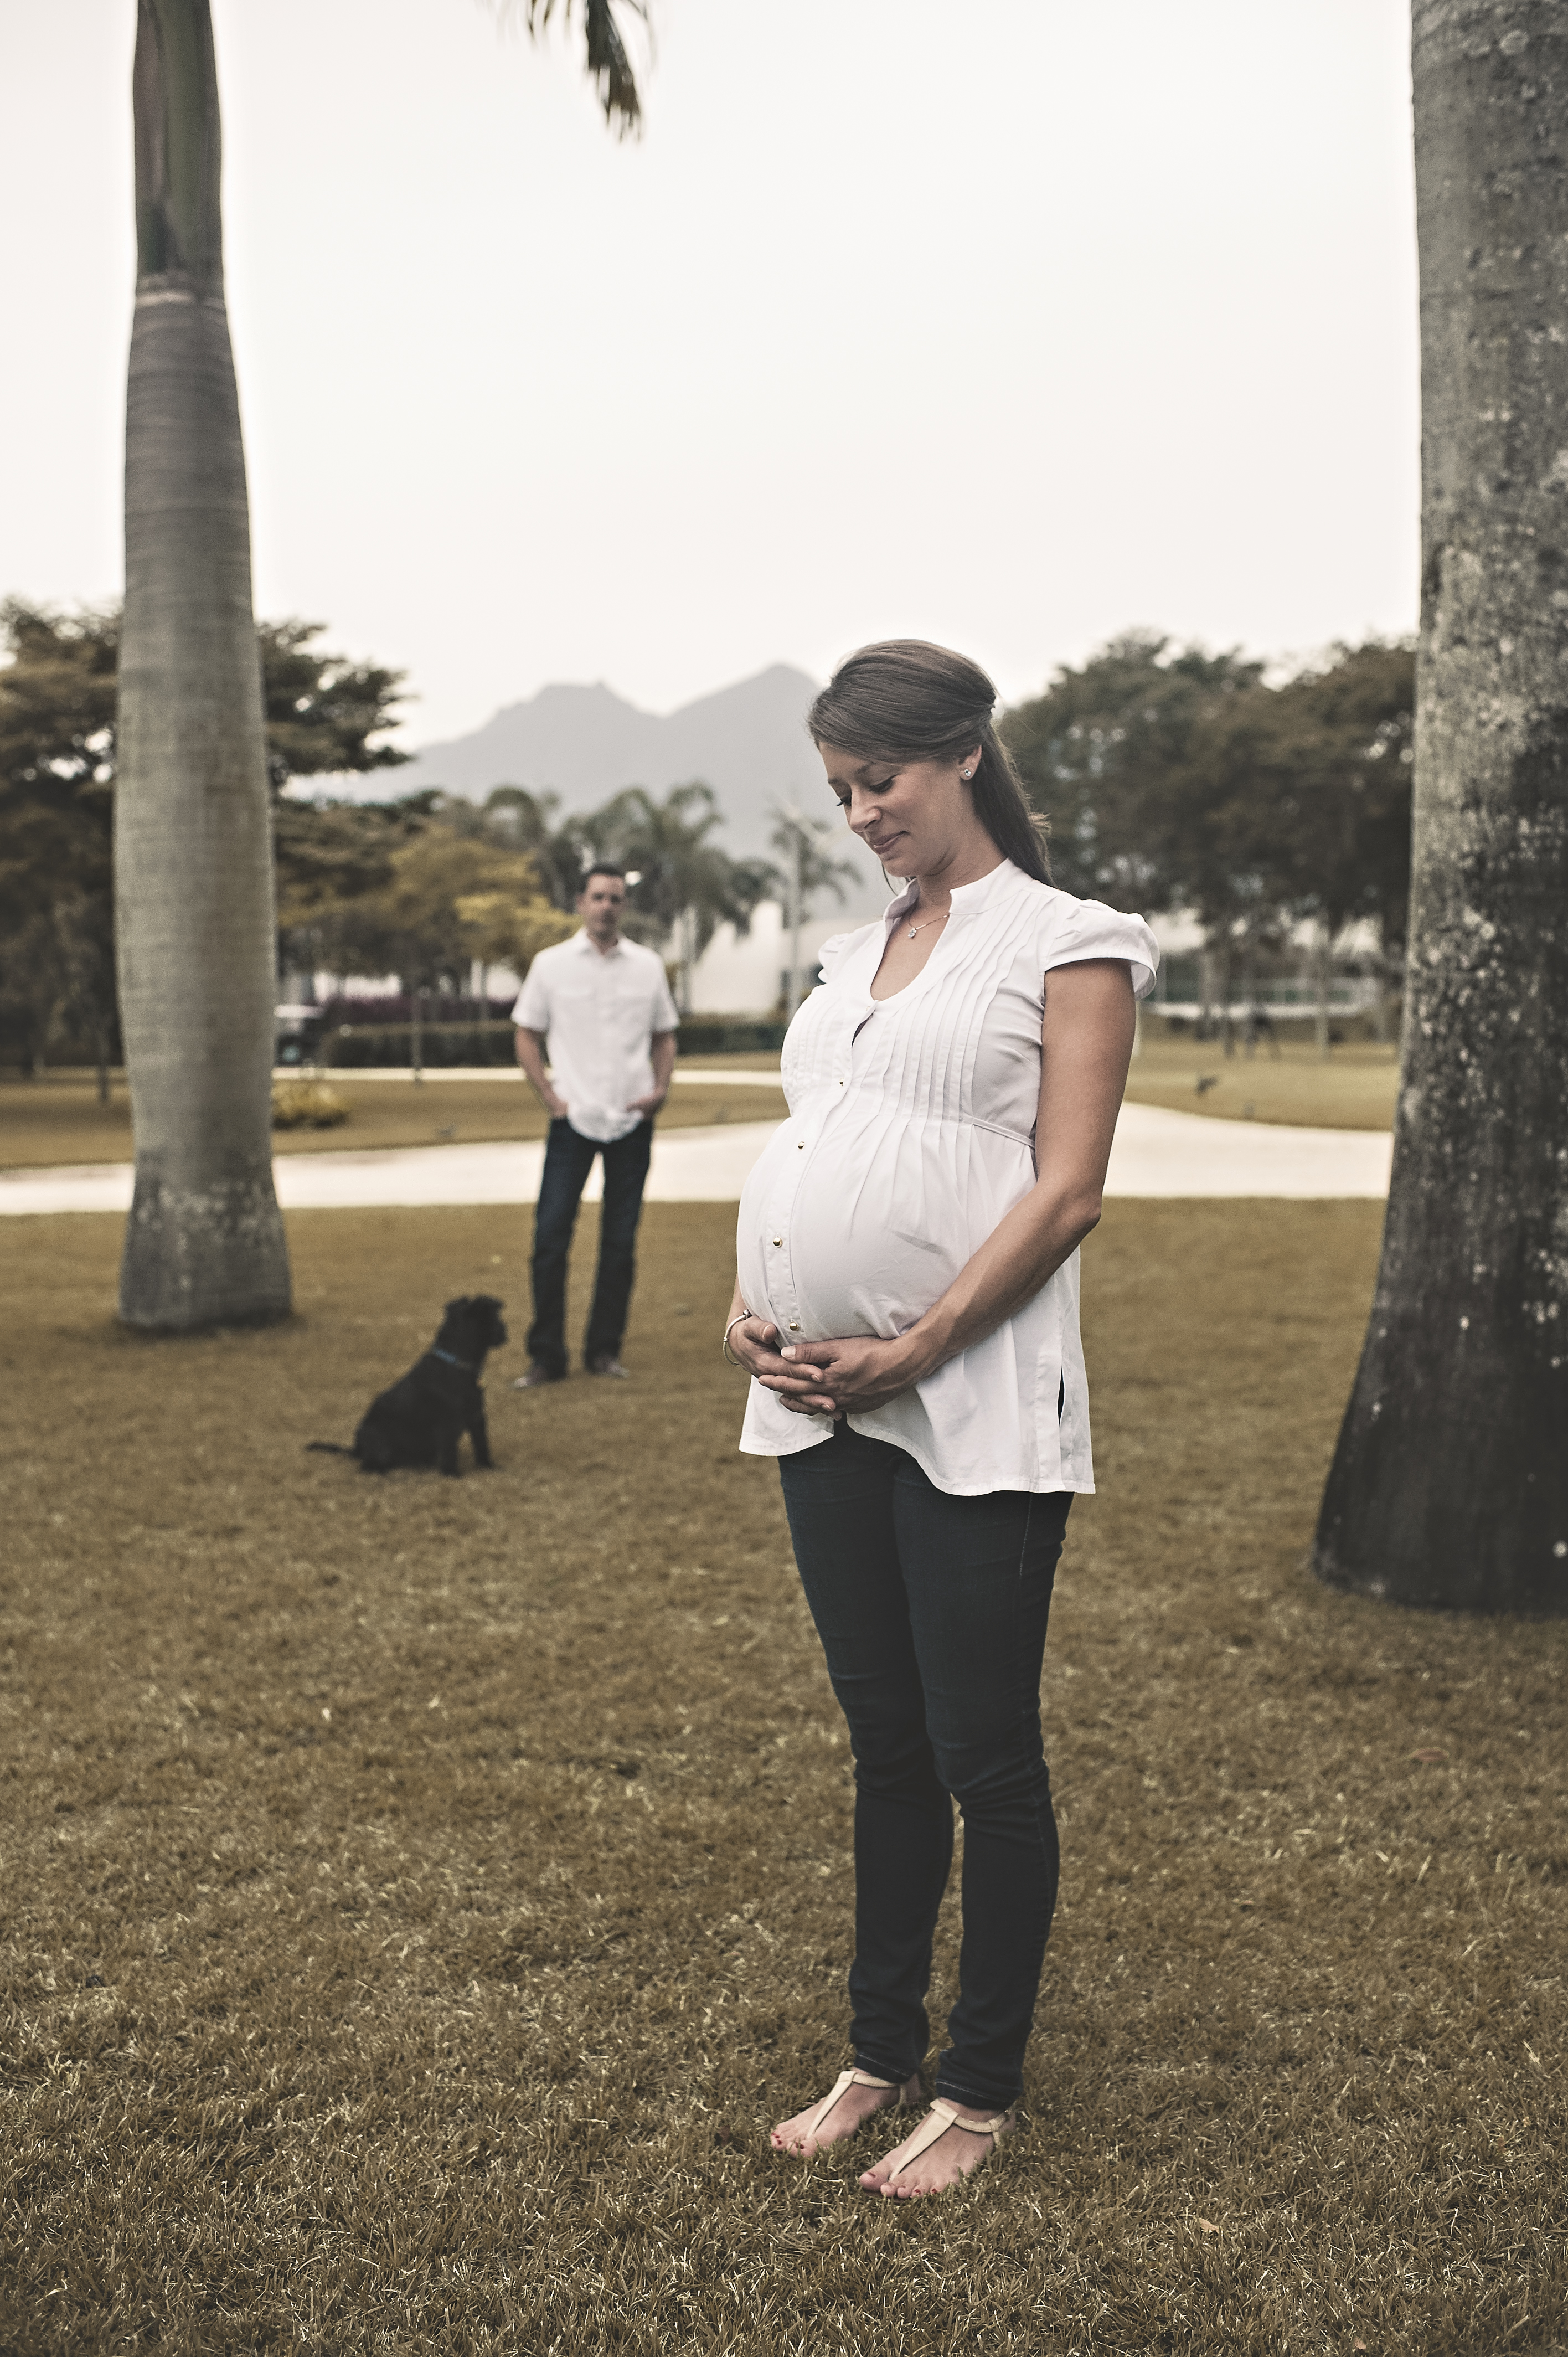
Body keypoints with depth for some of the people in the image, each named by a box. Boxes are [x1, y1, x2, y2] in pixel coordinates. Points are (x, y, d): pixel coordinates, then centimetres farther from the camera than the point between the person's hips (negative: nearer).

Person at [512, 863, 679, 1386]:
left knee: (621, 1242, 6)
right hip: (573, 1119, -2)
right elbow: (527, 1037, 6)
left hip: (632, 1121, 2)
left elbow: (665, 1036, 14)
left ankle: (604, 1350, 16)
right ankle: (545, 1357, 2)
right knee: (550, 1237, -6)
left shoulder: (648, 966, 7)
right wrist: (550, 1098, -4)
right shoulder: (551, 964, 2)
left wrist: (661, 1089, -2)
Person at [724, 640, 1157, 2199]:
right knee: (885, 1750, 15)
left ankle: (980, 2091, 18)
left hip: (972, 1413, -6)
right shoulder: (851, 957, 18)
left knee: (983, 1758, 3)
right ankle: (878, 2055, 28)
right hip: (820, 1411, 6)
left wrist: (908, 1352, -16)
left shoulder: (1067, 944, -2)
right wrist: (749, 1304, 0)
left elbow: (1067, 1190, -10)